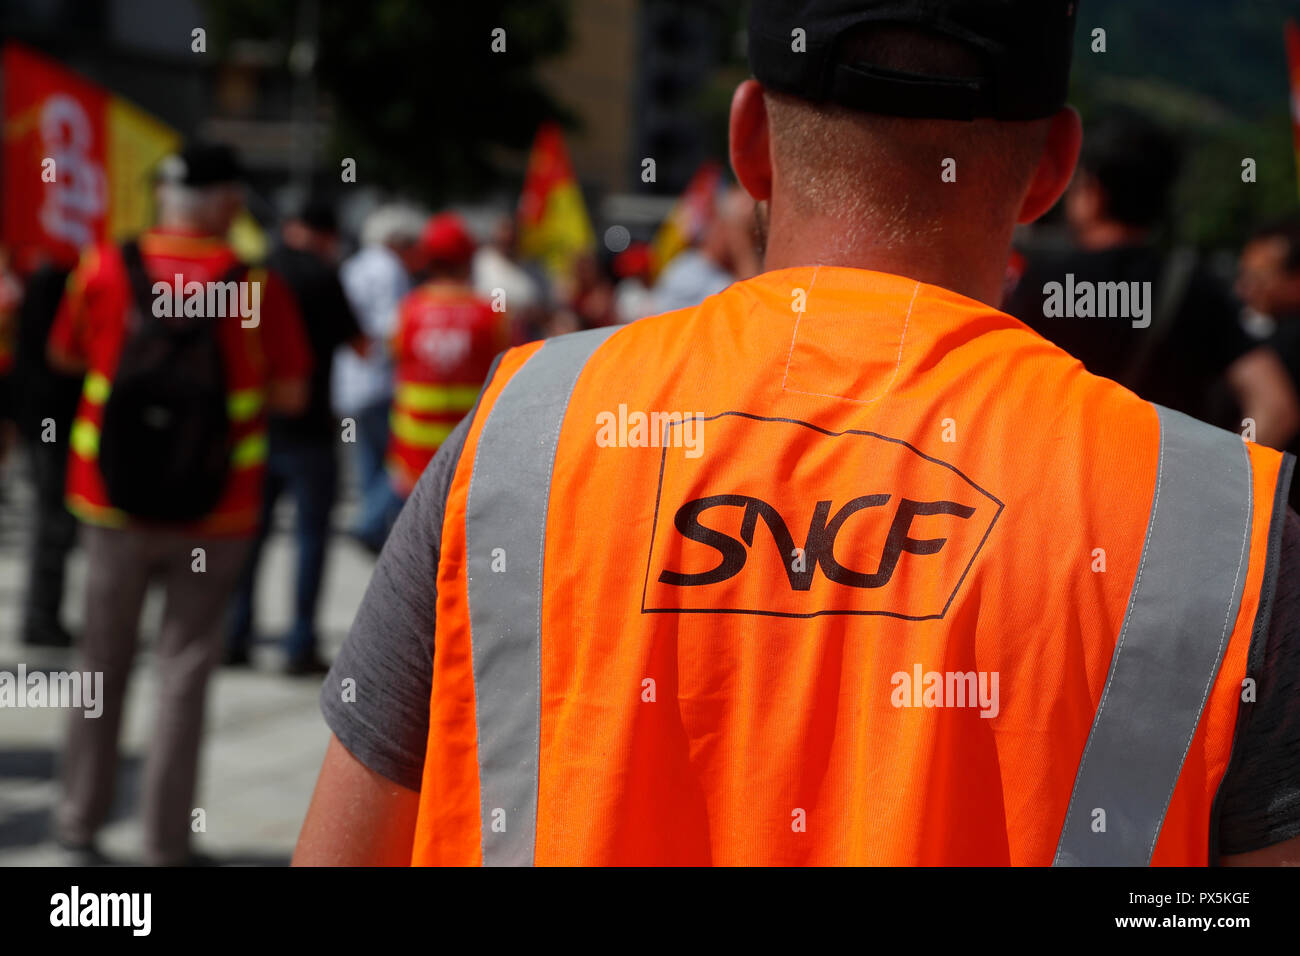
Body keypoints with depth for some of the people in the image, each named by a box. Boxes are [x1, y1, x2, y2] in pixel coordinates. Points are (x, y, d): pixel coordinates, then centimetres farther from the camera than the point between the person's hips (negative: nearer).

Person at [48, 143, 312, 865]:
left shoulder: (106, 269, -6)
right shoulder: (259, 288, -12)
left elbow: (64, 354, 8)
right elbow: (293, 393, -9)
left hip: (113, 503, 2)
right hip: (215, 511, -2)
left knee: (105, 663, 16)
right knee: (186, 670, 7)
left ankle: (81, 822, 24)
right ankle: (167, 843, 10)